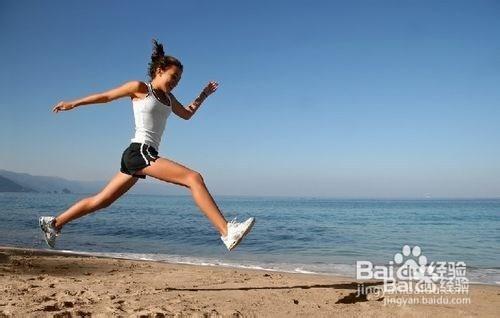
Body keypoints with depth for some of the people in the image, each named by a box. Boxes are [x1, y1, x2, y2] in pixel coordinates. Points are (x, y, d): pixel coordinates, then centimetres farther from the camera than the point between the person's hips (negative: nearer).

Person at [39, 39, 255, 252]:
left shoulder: (168, 97, 20)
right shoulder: (140, 88, 0)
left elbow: (186, 114, 36)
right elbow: (106, 96, 10)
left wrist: (204, 94, 31)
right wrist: (73, 104, 18)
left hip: (145, 155, 9)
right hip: (139, 152, -9)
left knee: (101, 201, 15)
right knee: (194, 178, -22)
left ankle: (54, 223, 28)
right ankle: (227, 232, -29)